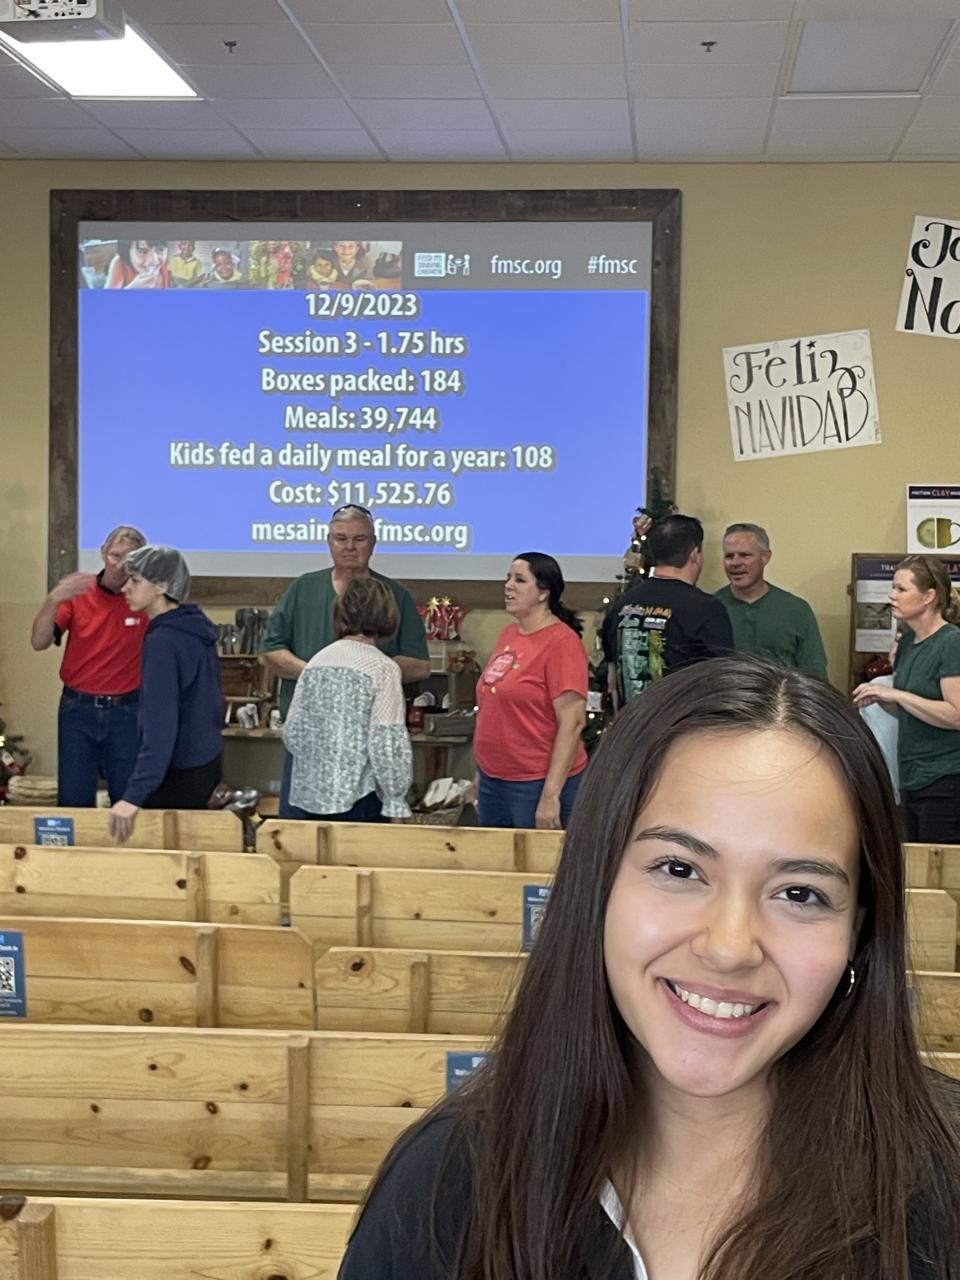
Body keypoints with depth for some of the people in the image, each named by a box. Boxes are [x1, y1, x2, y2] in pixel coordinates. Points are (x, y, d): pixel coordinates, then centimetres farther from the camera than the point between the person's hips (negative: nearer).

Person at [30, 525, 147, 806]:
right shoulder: (77, 593, -4)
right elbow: (39, 643, -10)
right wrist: (53, 600, -25)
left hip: (127, 711, -1)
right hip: (78, 709, 1)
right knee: (73, 801, 7)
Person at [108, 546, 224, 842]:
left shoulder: (163, 642, -22)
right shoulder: (199, 629, 5)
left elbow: (160, 726, -30)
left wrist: (134, 795, -33)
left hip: (179, 774, -9)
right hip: (208, 761, 9)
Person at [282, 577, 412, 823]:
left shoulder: (316, 661, 7)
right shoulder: (383, 668, -9)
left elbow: (292, 733, 8)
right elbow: (387, 745, -13)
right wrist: (396, 805, -5)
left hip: (311, 794, 6)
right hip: (359, 798, -6)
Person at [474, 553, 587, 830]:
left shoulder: (562, 642, -12)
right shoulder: (508, 635, 10)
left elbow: (573, 722, -18)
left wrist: (550, 795, -21)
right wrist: (482, 771, 16)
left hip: (537, 784, -7)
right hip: (493, 781, 7)